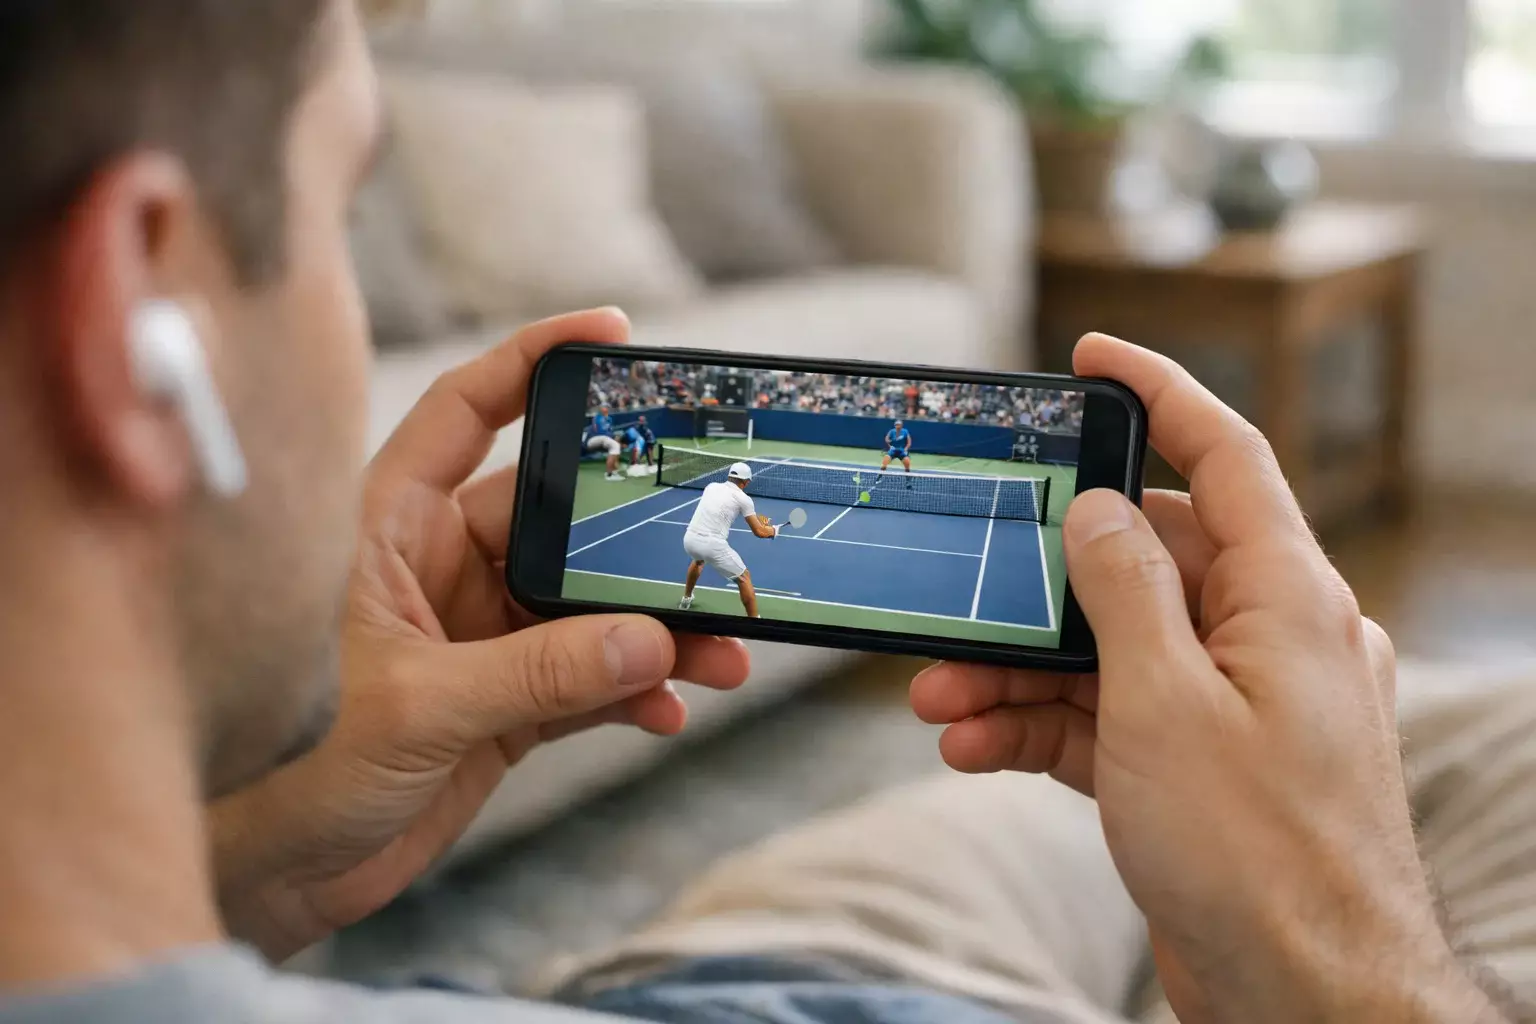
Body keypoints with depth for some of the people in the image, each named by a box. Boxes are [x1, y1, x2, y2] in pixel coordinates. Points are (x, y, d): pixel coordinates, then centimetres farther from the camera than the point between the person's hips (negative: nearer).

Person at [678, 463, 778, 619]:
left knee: (698, 560, 42)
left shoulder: (711, 487, 16)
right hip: (712, 545, -6)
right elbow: (759, 532, 4)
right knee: (744, 578, 9)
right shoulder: (743, 499, 0)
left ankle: (686, 600, 56)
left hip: (689, 539, 6)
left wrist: (755, 517, 34)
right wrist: (774, 530, 27)